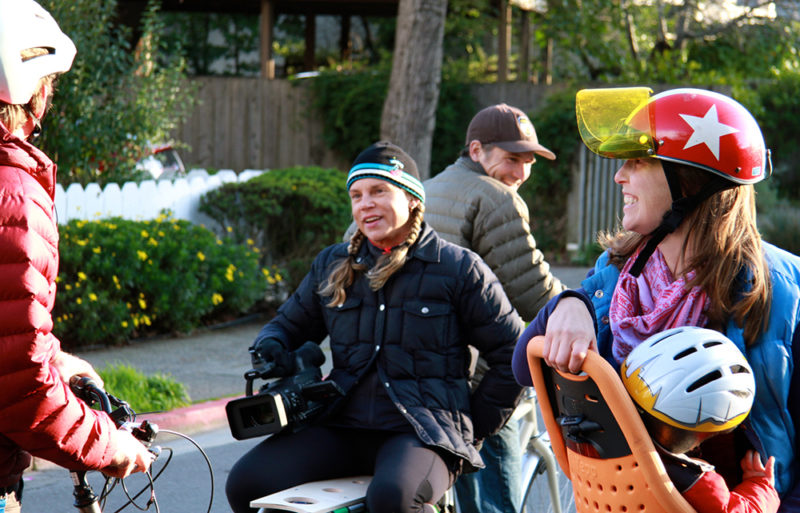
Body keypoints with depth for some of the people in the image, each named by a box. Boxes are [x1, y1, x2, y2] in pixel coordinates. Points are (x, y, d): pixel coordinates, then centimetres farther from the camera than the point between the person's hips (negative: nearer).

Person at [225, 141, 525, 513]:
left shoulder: (459, 268, 2)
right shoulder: (331, 266, 16)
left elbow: (513, 355, 5)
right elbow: (290, 324, 27)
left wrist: (474, 428, 2)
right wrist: (271, 344, 2)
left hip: (424, 430, -4)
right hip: (341, 426, 5)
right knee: (246, 483, -17)